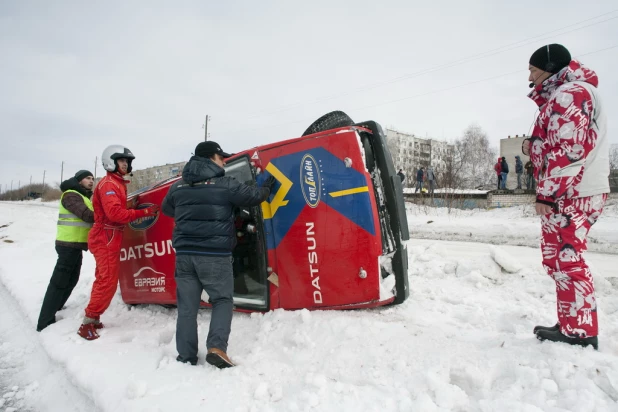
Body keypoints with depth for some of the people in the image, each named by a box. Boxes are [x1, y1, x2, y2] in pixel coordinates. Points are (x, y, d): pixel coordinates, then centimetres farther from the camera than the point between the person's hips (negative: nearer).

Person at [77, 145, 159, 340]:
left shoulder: (117, 183, 18)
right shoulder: (108, 184, -14)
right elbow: (114, 213, -27)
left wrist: (134, 206, 3)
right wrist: (144, 212, -26)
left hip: (110, 236, 10)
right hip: (106, 237, -10)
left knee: (104, 280, 14)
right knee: (108, 281, -10)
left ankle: (92, 319, 23)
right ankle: (88, 323, -3)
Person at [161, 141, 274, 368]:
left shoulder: (178, 186, 8)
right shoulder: (226, 185, -8)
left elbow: (166, 210, 25)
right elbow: (254, 196, 3)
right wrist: (268, 186, 23)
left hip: (185, 253, 5)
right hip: (214, 255, -4)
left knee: (187, 305, 11)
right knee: (223, 300, 9)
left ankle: (185, 356, 15)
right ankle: (217, 346, -6)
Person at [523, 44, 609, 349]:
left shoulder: (569, 93, -11)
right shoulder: (562, 96, 22)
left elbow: (569, 148, -21)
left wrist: (547, 193, -21)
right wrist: (533, 147, 9)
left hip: (570, 194, -11)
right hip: (571, 192, 11)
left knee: (565, 259, -7)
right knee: (560, 258, 14)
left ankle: (578, 332, 2)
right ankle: (573, 324, 23)